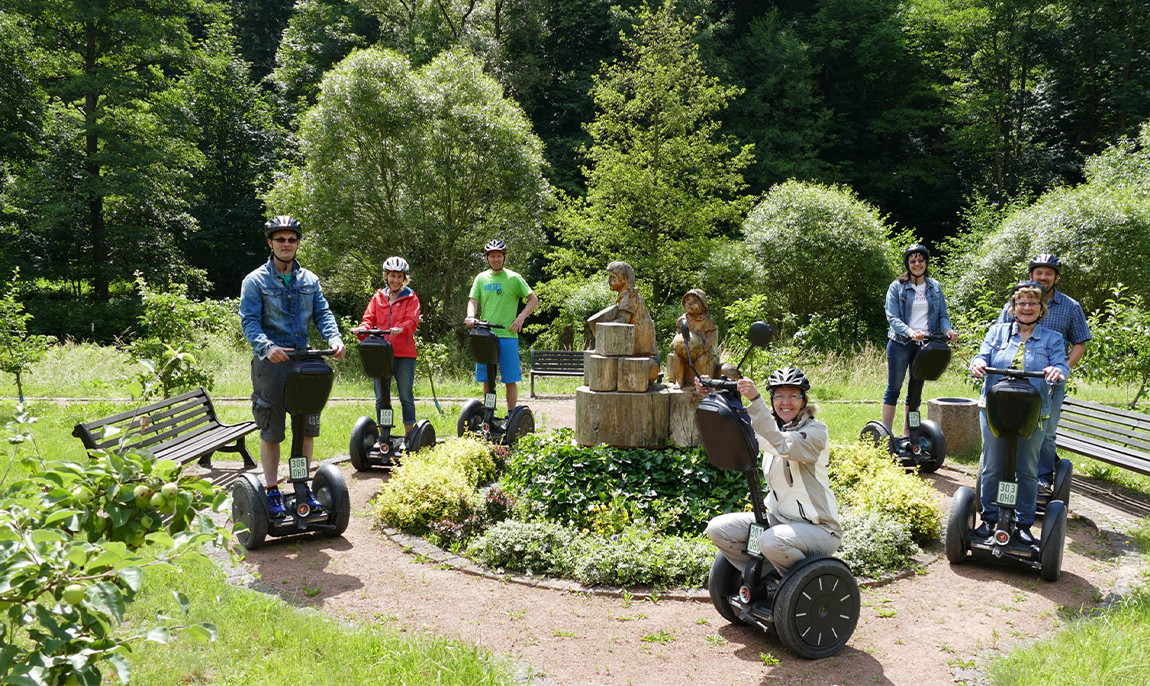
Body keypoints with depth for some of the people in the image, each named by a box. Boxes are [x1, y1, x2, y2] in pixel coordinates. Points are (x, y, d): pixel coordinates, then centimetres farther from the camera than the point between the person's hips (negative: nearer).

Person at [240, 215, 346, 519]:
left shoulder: (309, 280, 11)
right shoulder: (255, 280, -2)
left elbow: (323, 313, 6)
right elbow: (249, 320, -11)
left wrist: (334, 338, -14)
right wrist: (266, 346, -29)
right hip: (271, 363, -4)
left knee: (307, 428, 8)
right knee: (271, 431, 2)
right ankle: (272, 492, 13)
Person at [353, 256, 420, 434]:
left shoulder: (411, 298, 6)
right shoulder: (378, 297, 16)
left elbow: (412, 321, -8)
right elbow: (369, 319, 9)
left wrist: (401, 329, -29)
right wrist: (362, 330, -14)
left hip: (404, 353, -3)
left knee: (406, 396, 0)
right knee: (380, 397, 6)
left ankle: (409, 434, 9)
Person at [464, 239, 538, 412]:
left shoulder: (513, 278, 2)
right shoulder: (481, 278, 12)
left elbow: (533, 299, 4)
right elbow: (473, 300, 9)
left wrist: (521, 317, -10)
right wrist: (470, 316, -12)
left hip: (507, 335, -3)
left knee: (510, 379, -1)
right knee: (486, 379, 7)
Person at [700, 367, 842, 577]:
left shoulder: (816, 431, -14)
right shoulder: (772, 427, 7)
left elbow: (782, 445, -33)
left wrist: (755, 400, -41)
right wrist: (709, 394, -14)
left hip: (818, 527, -7)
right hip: (778, 518, 7)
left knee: (771, 541, -35)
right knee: (718, 528, -6)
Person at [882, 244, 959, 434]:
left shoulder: (935, 287, 10)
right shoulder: (897, 287, -1)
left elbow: (942, 316, 9)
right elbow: (892, 317, -10)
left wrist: (948, 329, -13)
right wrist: (910, 332, -27)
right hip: (900, 344, -4)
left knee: (916, 390, 10)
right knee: (893, 388, -3)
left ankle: (908, 436, 19)